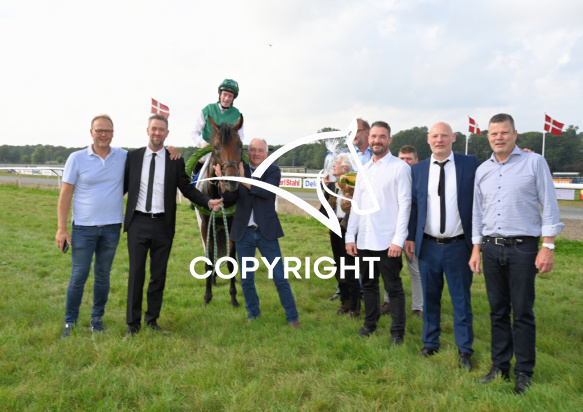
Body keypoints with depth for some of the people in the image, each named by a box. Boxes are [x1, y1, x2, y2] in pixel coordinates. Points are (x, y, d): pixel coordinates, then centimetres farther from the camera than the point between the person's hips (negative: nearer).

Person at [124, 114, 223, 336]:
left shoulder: (175, 161, 2)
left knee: (159, 275, 10)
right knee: (136, 274, 3)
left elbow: (187, 188, 2)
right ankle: (133, 323, 16)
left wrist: (208, 201, -13)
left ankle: (152, 319, 26)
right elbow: (123, 186, 7)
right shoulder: (132, 157, 4)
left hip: (163, 225, 1)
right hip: (138, 223, 0)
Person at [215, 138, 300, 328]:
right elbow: (230, 197, -7)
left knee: (280, 277, 4)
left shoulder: (273, 171, -2)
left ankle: (292, 316, 16)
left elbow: (267, 192, -20)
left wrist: (244, 180, -29)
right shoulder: (239, 170, 2)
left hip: (266, 232, -2)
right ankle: (253, 312, 32)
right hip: (243, 232, 2)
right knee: (246, 279, 12)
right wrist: (223, 181, -25)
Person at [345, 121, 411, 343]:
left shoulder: (400, 168, -5)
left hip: (387, 241, -6)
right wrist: (350, 236, 8)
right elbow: (356, 205, 13)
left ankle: (397, 332, 17)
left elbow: (405, 205, -10)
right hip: (364, 240, 6)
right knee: (368, 284, 17)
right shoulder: (363, 170, 12)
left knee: (394, 288, 4)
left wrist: (399, 240, -16)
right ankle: (370, 323, 32)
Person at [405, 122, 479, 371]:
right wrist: (409, 237, 4)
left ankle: (464, 350, 22)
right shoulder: (418, 170, 5)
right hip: (428, 246, 2)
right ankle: (430, 343, 30)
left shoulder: (470, 164, -2)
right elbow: (413, 205, 8)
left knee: (461, 300, 8)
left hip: (458, 246, -2)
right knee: (430, 298, 14)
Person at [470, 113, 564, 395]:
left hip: (523, 248, -4)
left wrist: (548, 247, -9)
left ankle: (524, 372, 15)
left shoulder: (534, 163, -2)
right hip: (491, 248, 4)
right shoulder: (482, 170, 11)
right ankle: (500, 366, 23)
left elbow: (549, 206, -4)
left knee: (522, 313, 2)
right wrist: (476, 250, 11)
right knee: (497, 311, 11)